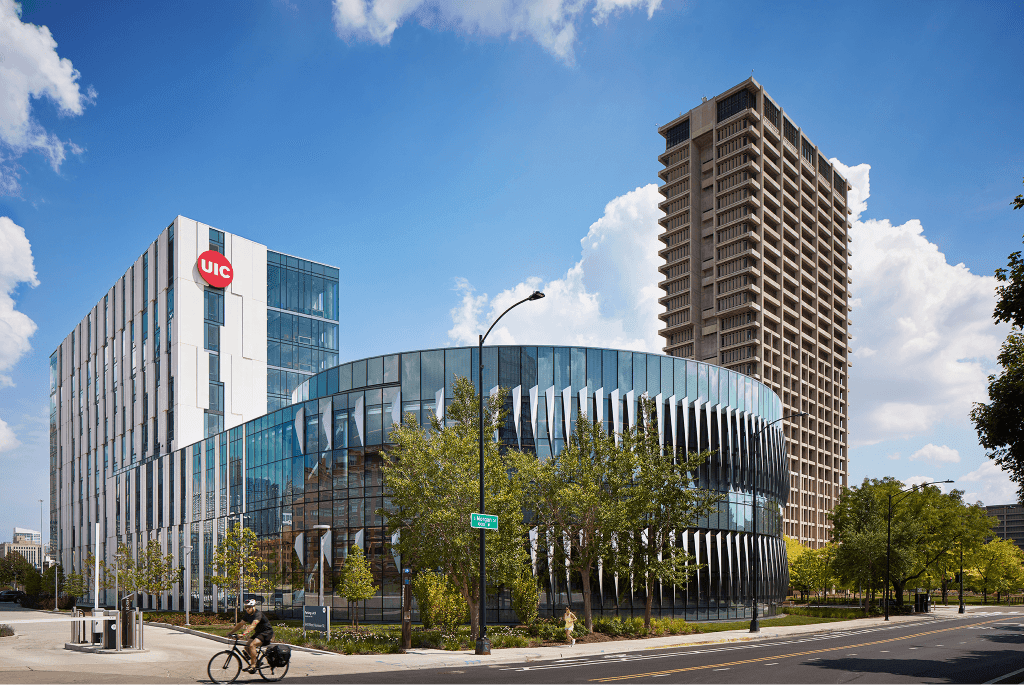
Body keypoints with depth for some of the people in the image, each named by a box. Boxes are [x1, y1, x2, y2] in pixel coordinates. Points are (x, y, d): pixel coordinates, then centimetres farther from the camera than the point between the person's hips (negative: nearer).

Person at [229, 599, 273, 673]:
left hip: (267, 632, -9)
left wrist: (244, 633, -50)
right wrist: (231, 632, -2)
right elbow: (240, 624, 8)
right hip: (258, 632, 9)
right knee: (247, 646, -3)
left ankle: (253, 667, -21)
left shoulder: (258, 614, -23)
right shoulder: (248, 615, 5)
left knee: (252, 645, -26)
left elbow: (253, 625, -38)